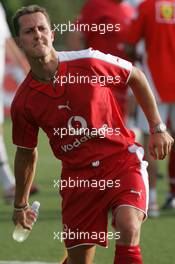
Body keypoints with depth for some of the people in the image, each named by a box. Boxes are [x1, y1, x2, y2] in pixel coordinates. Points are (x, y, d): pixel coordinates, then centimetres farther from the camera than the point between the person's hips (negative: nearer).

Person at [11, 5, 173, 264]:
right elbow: (26, 153, 12)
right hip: (77, 174, 2)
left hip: (121, 158, -2)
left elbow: (137, 77, 5)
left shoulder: (89, 61, -12)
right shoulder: (23, 103, -6)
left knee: (128, 226, -29)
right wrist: (20, 204, 20)